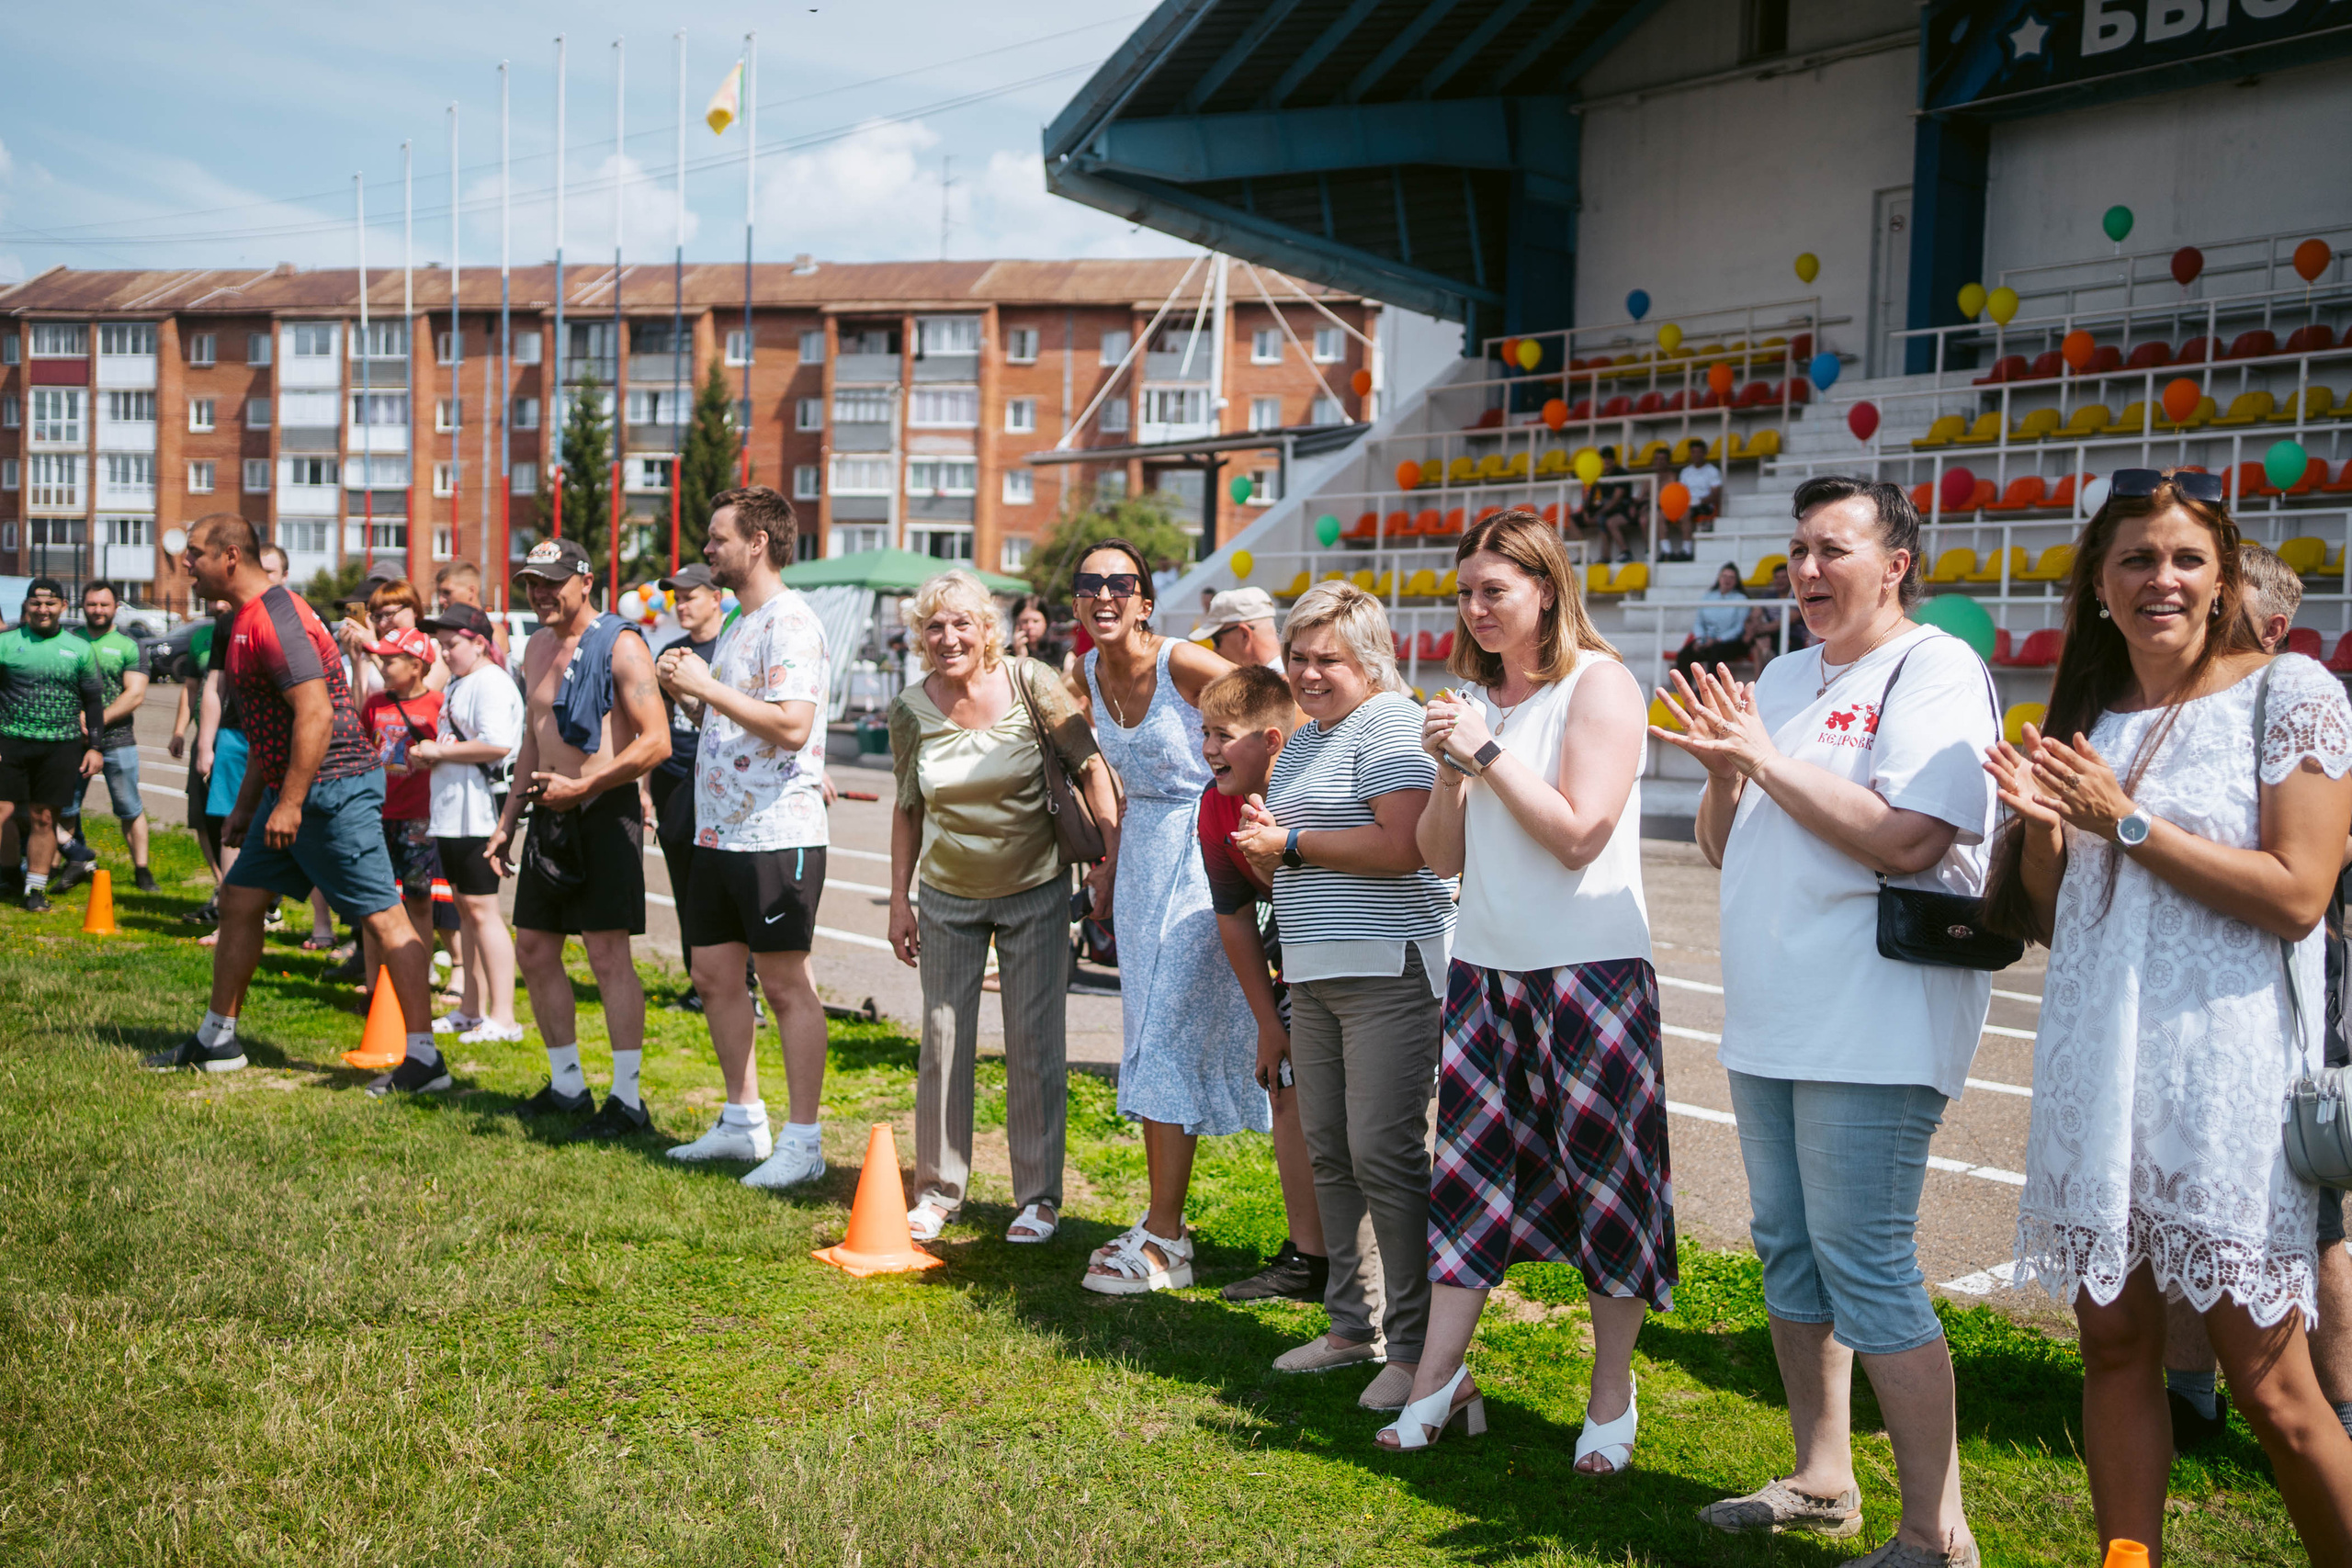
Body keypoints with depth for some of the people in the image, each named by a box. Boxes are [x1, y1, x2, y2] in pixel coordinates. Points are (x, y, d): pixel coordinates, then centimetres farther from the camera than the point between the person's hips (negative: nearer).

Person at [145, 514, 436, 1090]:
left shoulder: (276, 618, -16)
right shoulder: (248, 619, 17)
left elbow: (316, 716, -24)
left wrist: (289, 804, -23)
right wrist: (246, 804, 25)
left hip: (332, 788, -11)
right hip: (291, 792, 11)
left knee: (383, 917, -9)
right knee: (239, 900, 16)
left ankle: (424, 1059, -9)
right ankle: (216, 1041, 28)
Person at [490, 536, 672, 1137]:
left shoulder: (619, 645, -10)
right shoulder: (537, 647, 15)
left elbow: (656, 742, -17)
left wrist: (581, 787, -18)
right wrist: (508, 820, 20)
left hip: (603, 815, -8)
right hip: (550, 817, 8)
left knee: (609, 956, -9)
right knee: (534, 951, 10)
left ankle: (627, 1099, -4)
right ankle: (568, 1084, 22)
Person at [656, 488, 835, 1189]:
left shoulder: (790, 621, -13)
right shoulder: (738, 623, 18)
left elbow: (791, 725, -24)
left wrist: (707, 686, -18)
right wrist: (689, 690, 6)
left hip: (776, 835, -10)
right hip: (719, 833, 10)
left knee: (786, 985, -4)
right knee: (715, 975, 13)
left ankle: (803, 1142, 3)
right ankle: (743, 1122, 25)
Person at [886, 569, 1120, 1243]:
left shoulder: (1030, 683, -13)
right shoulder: (911, 709, -5)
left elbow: (1089, 764, -8)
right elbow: (907, 808, 6)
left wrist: (1110, 855, -15)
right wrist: (900, 899, 6)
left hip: (1036, 890, -2)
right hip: (949, 896, 2)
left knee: (1036, 1043, 1)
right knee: (943, 1039, 6)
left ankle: (1038, 1198, 13)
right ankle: (938, 1192, 20)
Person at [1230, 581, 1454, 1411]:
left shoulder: (1389, 723, -8)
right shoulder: (1301, 740, 20)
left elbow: (1403, 847, -21)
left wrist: (1292, 843, -11)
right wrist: (1265, 845, 3)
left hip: (1388, 968, -9)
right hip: (1315, 972, 9)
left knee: (1384, 1154, -10)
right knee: (1329, 1153, 12)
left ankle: (1416, 1347, -1)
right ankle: (1352, 1325, 23)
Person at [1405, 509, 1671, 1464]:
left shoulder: (1598, 685, -7)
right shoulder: (1475, 699, 12)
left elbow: (1578, 835, -16)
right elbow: (1442, 857, 9)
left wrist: (1489, 749, -15)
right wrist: (1450, 768, -7)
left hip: (1591, 968, -6)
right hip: (1484, 968, 6)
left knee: (1606, 1179, 2)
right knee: (1466, 1168, 6)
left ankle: (1611, 1400, 14)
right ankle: (1437, 1382, 13)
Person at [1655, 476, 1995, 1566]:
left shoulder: (1935, 671, -9)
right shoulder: (1784, 680, 16)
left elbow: (1905, 838, -23)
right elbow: (1721, 849, 17)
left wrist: (1765, 755, -17)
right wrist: (1724, 770, -3)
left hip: (1873, 1029, -8)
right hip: (1770, 1022, 9)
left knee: (1867, 1272, -8)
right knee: (1789, 1254, 15)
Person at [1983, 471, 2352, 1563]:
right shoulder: (2086, 716, 13)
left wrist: (2127, 823, -15)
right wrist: (2042, 824, -4)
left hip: (2226, 1073, -5)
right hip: (2095, 1064, 5)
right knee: (2114, 1343, 9)